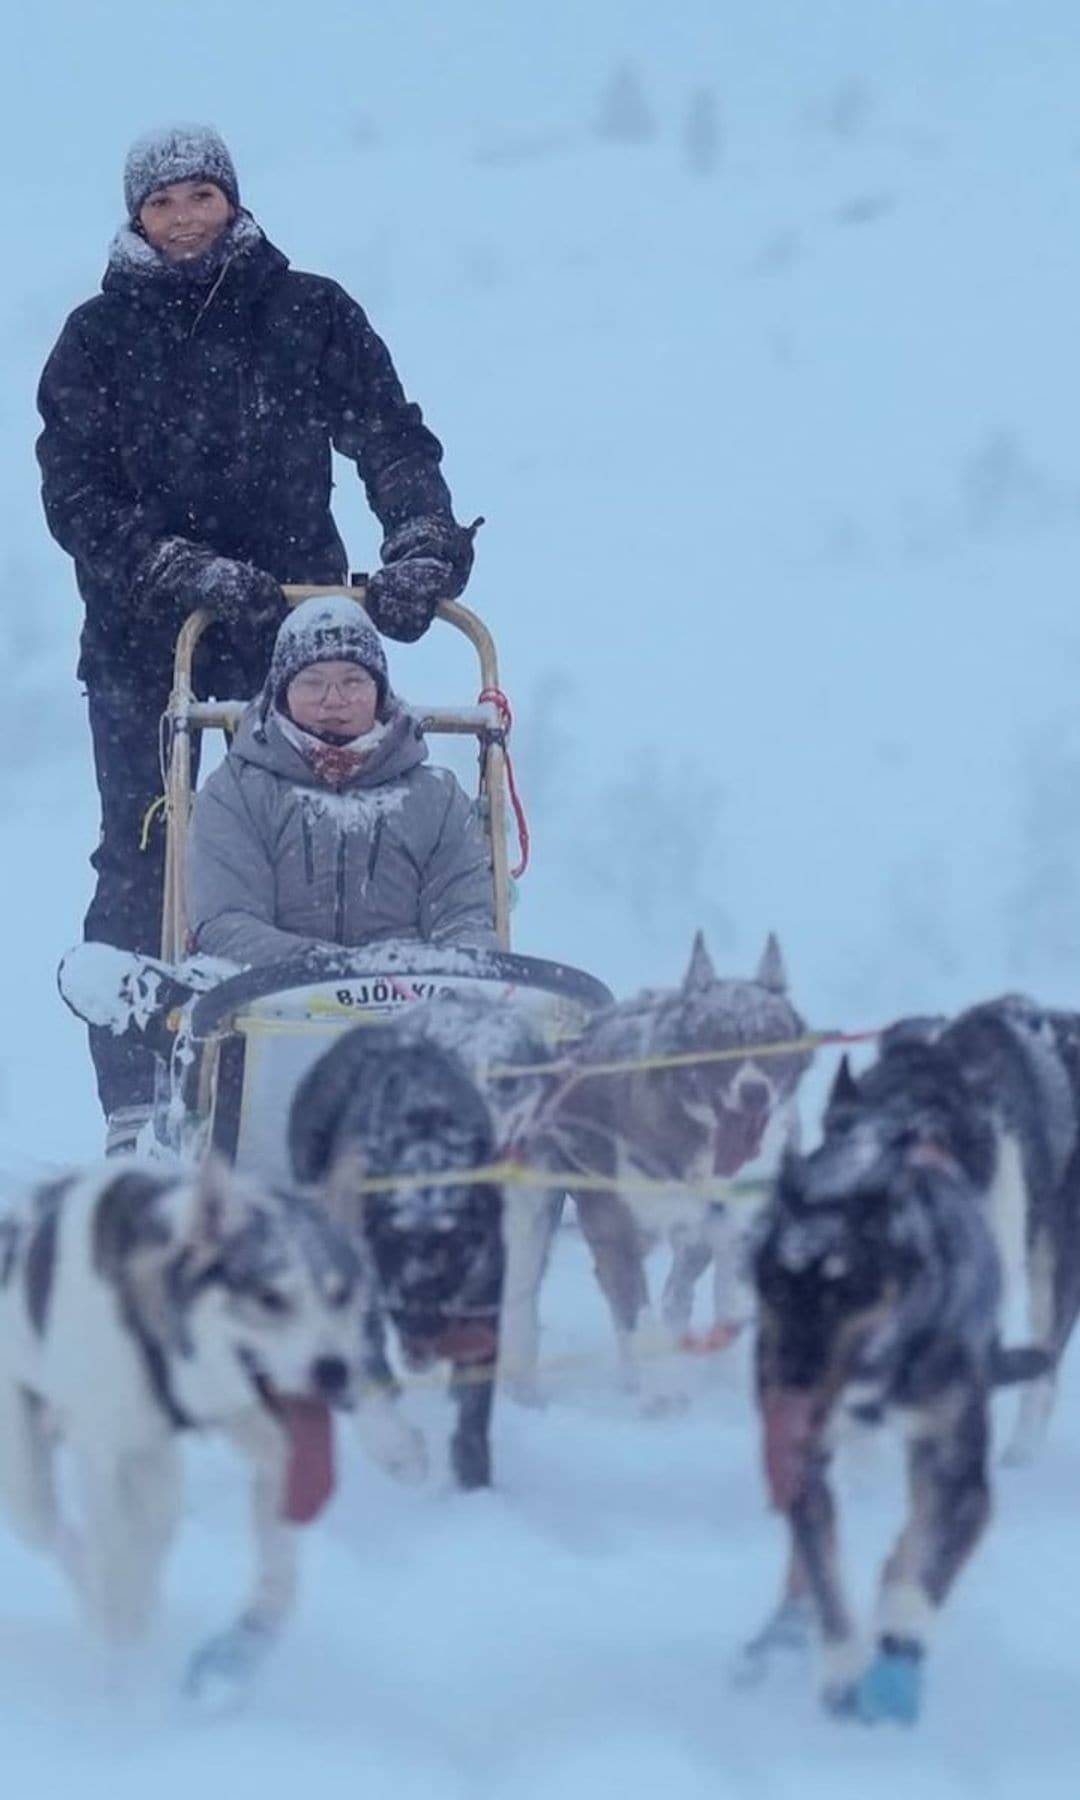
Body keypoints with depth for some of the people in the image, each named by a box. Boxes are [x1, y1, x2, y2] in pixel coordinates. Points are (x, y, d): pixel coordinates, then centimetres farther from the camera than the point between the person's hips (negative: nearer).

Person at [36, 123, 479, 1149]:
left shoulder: (310, 315, 7)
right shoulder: (100, 339, 5)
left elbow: (391, 440, 0)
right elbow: (76, 497, -3)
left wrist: (423, 547, -19)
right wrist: (190, 574, -18)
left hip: (293, 614, 0)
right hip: (143, 635, 0)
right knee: (141, 866, -5)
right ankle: (135, 1108, -3)